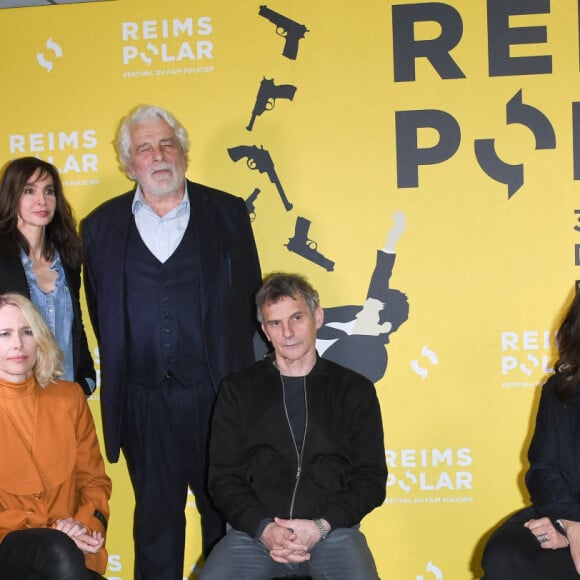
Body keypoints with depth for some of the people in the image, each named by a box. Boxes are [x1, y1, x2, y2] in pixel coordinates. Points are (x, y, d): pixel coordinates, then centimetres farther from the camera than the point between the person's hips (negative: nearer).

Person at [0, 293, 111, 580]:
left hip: (74, 546, 3)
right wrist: (47, 531, -17)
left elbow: (94, 479, 11)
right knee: (59, 552, -33)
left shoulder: (69, 397, 8)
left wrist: (87, 524, -7)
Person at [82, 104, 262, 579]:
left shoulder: (227, 213, 3)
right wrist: (121, 369, 7)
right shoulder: (101, 226, 6)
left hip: (215, 394, -1)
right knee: (156, 513, 11)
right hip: (143, 400, 1)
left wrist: (231, 367, 1)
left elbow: (249, 298, 4)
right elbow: (100, 312, 11)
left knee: (224, 509, 8)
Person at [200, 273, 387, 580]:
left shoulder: (355, 390, 10)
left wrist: (321, 527, -8)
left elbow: (370, 479, 7)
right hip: (254, 529, 0)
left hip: (333, 530, 0)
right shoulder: (238, 390, 12)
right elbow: (224, 476, 9)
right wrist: (263, 528, -8)